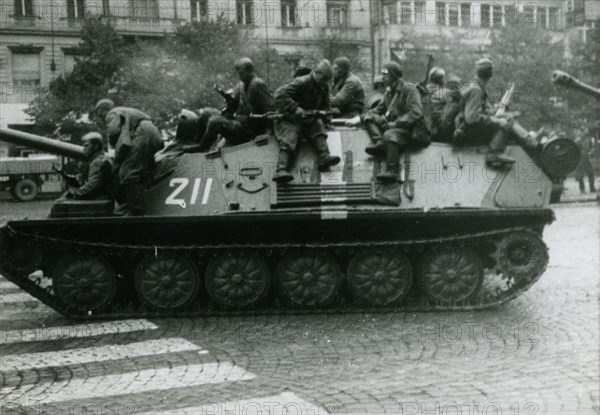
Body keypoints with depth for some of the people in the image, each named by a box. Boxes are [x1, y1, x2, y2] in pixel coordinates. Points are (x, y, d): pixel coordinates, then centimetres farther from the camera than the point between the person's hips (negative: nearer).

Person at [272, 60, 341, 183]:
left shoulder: (324, 87, 9)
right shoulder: (301, 83, -15)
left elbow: (325, 106, 19)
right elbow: (280, 95, -23)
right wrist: (295, 109, -32)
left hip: (309, 120, 6)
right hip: (290, 119, -6)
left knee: (319, 125, -21)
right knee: (288, 141, -24)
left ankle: (324, 157, -35)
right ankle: (281, 170, -37)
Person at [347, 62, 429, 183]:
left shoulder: (409, 89, -6)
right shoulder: (389, 92, 19)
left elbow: (415, 113, -17)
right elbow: (379, 110, 24)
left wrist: (395, 124, -22)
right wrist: (360, 118, 11)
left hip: (409, 129, -9)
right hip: (393, 125, 9)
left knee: (390, 134, -37)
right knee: (370, 117, 2)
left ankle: (393, 171, -41)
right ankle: (380, 143, -24)